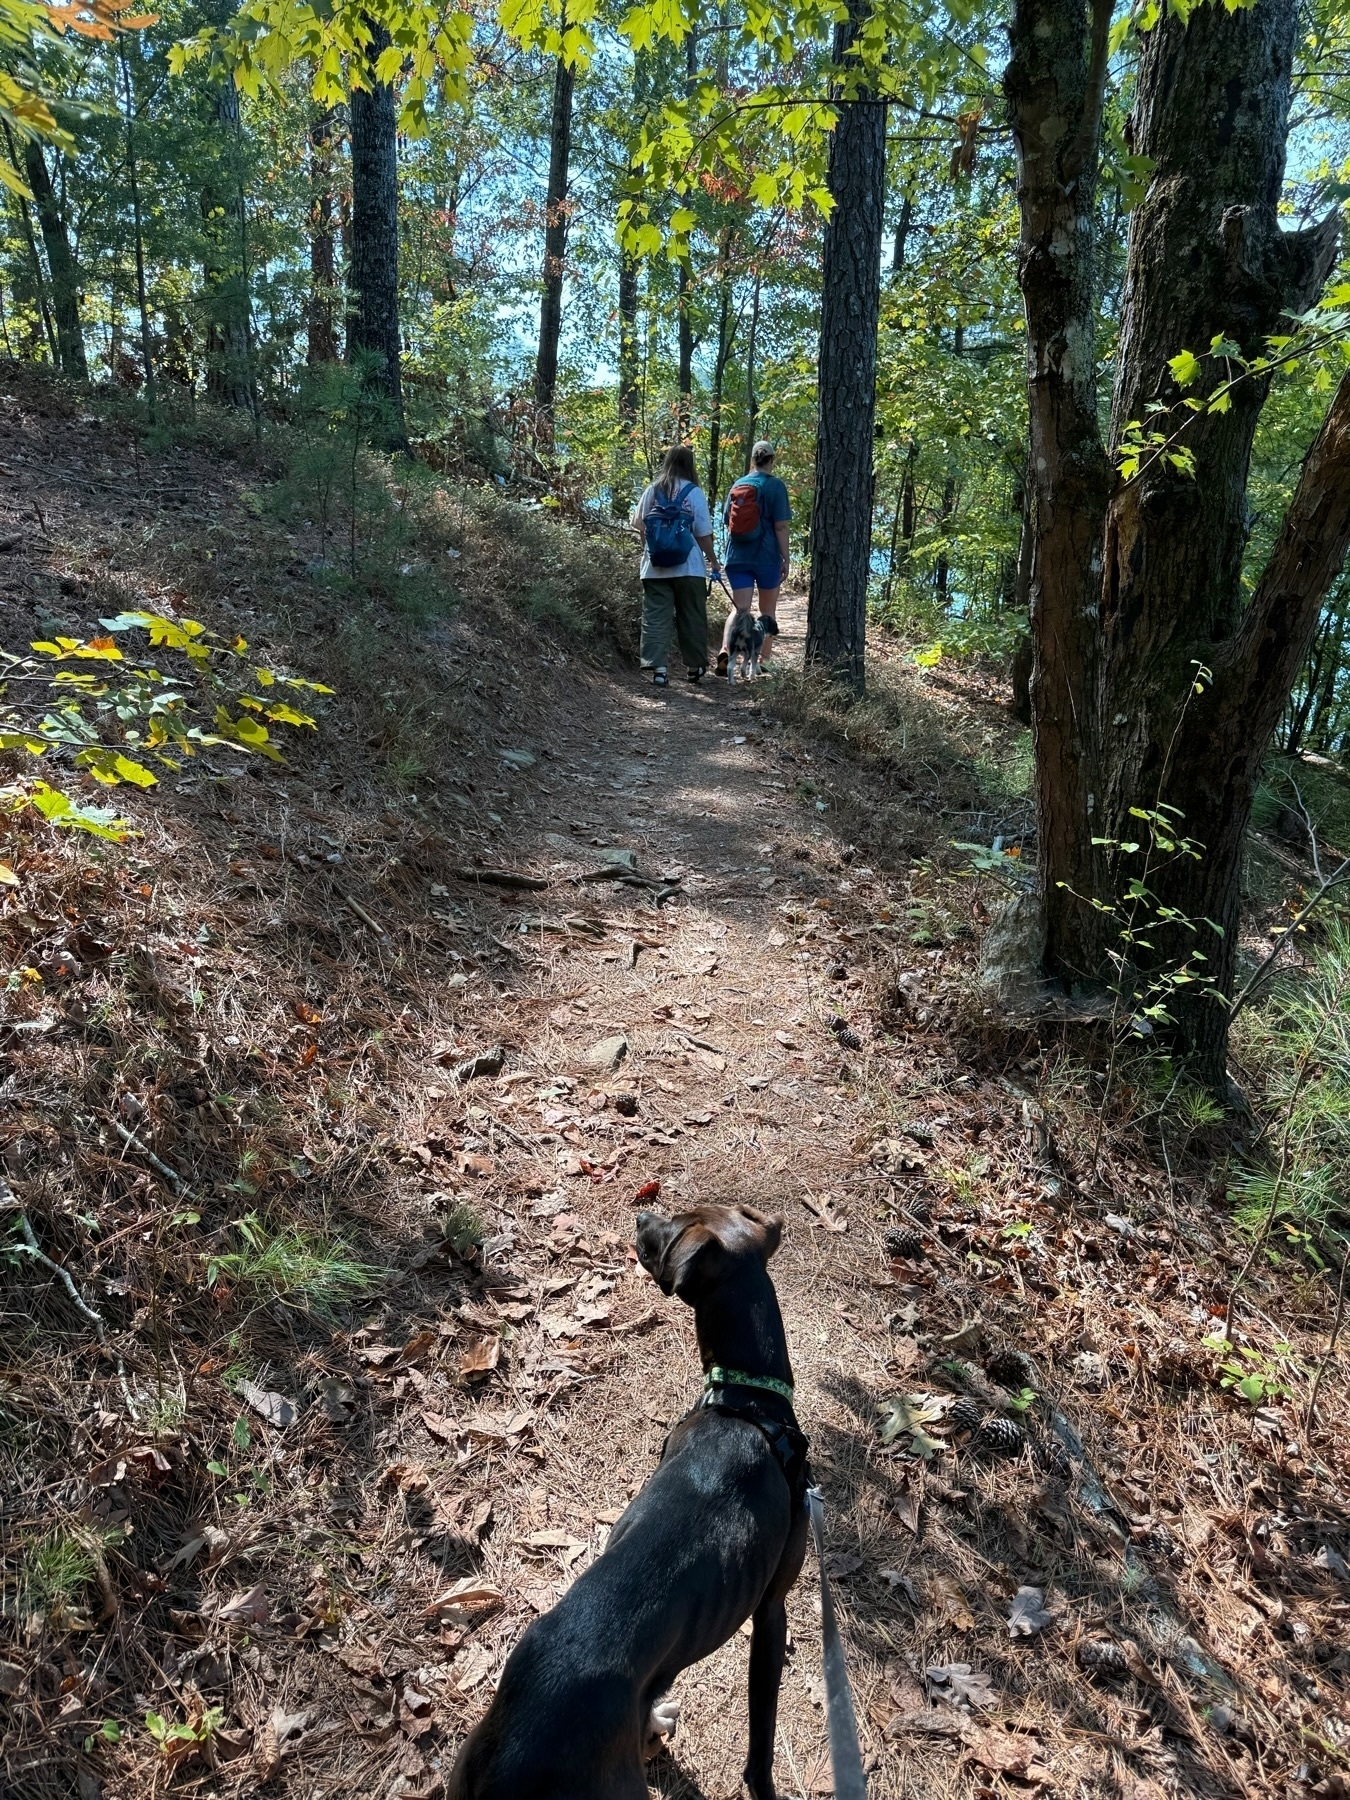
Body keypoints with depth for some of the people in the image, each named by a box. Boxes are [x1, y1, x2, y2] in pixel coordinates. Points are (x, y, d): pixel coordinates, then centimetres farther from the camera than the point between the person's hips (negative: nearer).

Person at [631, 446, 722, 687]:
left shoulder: (653, 491, 3)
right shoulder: (694, 493, -5)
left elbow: (640, 525, 7)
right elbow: (703, 534, -4)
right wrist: (713, 561, 8)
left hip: (655, 567, 2)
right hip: (688, 568, -2)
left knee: (655, 617, 2)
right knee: (692, 619, 10)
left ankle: (657, 667, -6)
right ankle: (695, 666, 19)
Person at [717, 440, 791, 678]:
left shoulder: (737, 485, 8)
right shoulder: (775, 486, -5)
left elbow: (727, 522, 15)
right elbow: (780, 526, -10)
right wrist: (785, 558, -5)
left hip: (737, 558, 3)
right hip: (767, 557, -3)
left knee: (740, 609, 1)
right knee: (768, 611, 12)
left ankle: (725, 650, -23)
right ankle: (763, 661, 15)